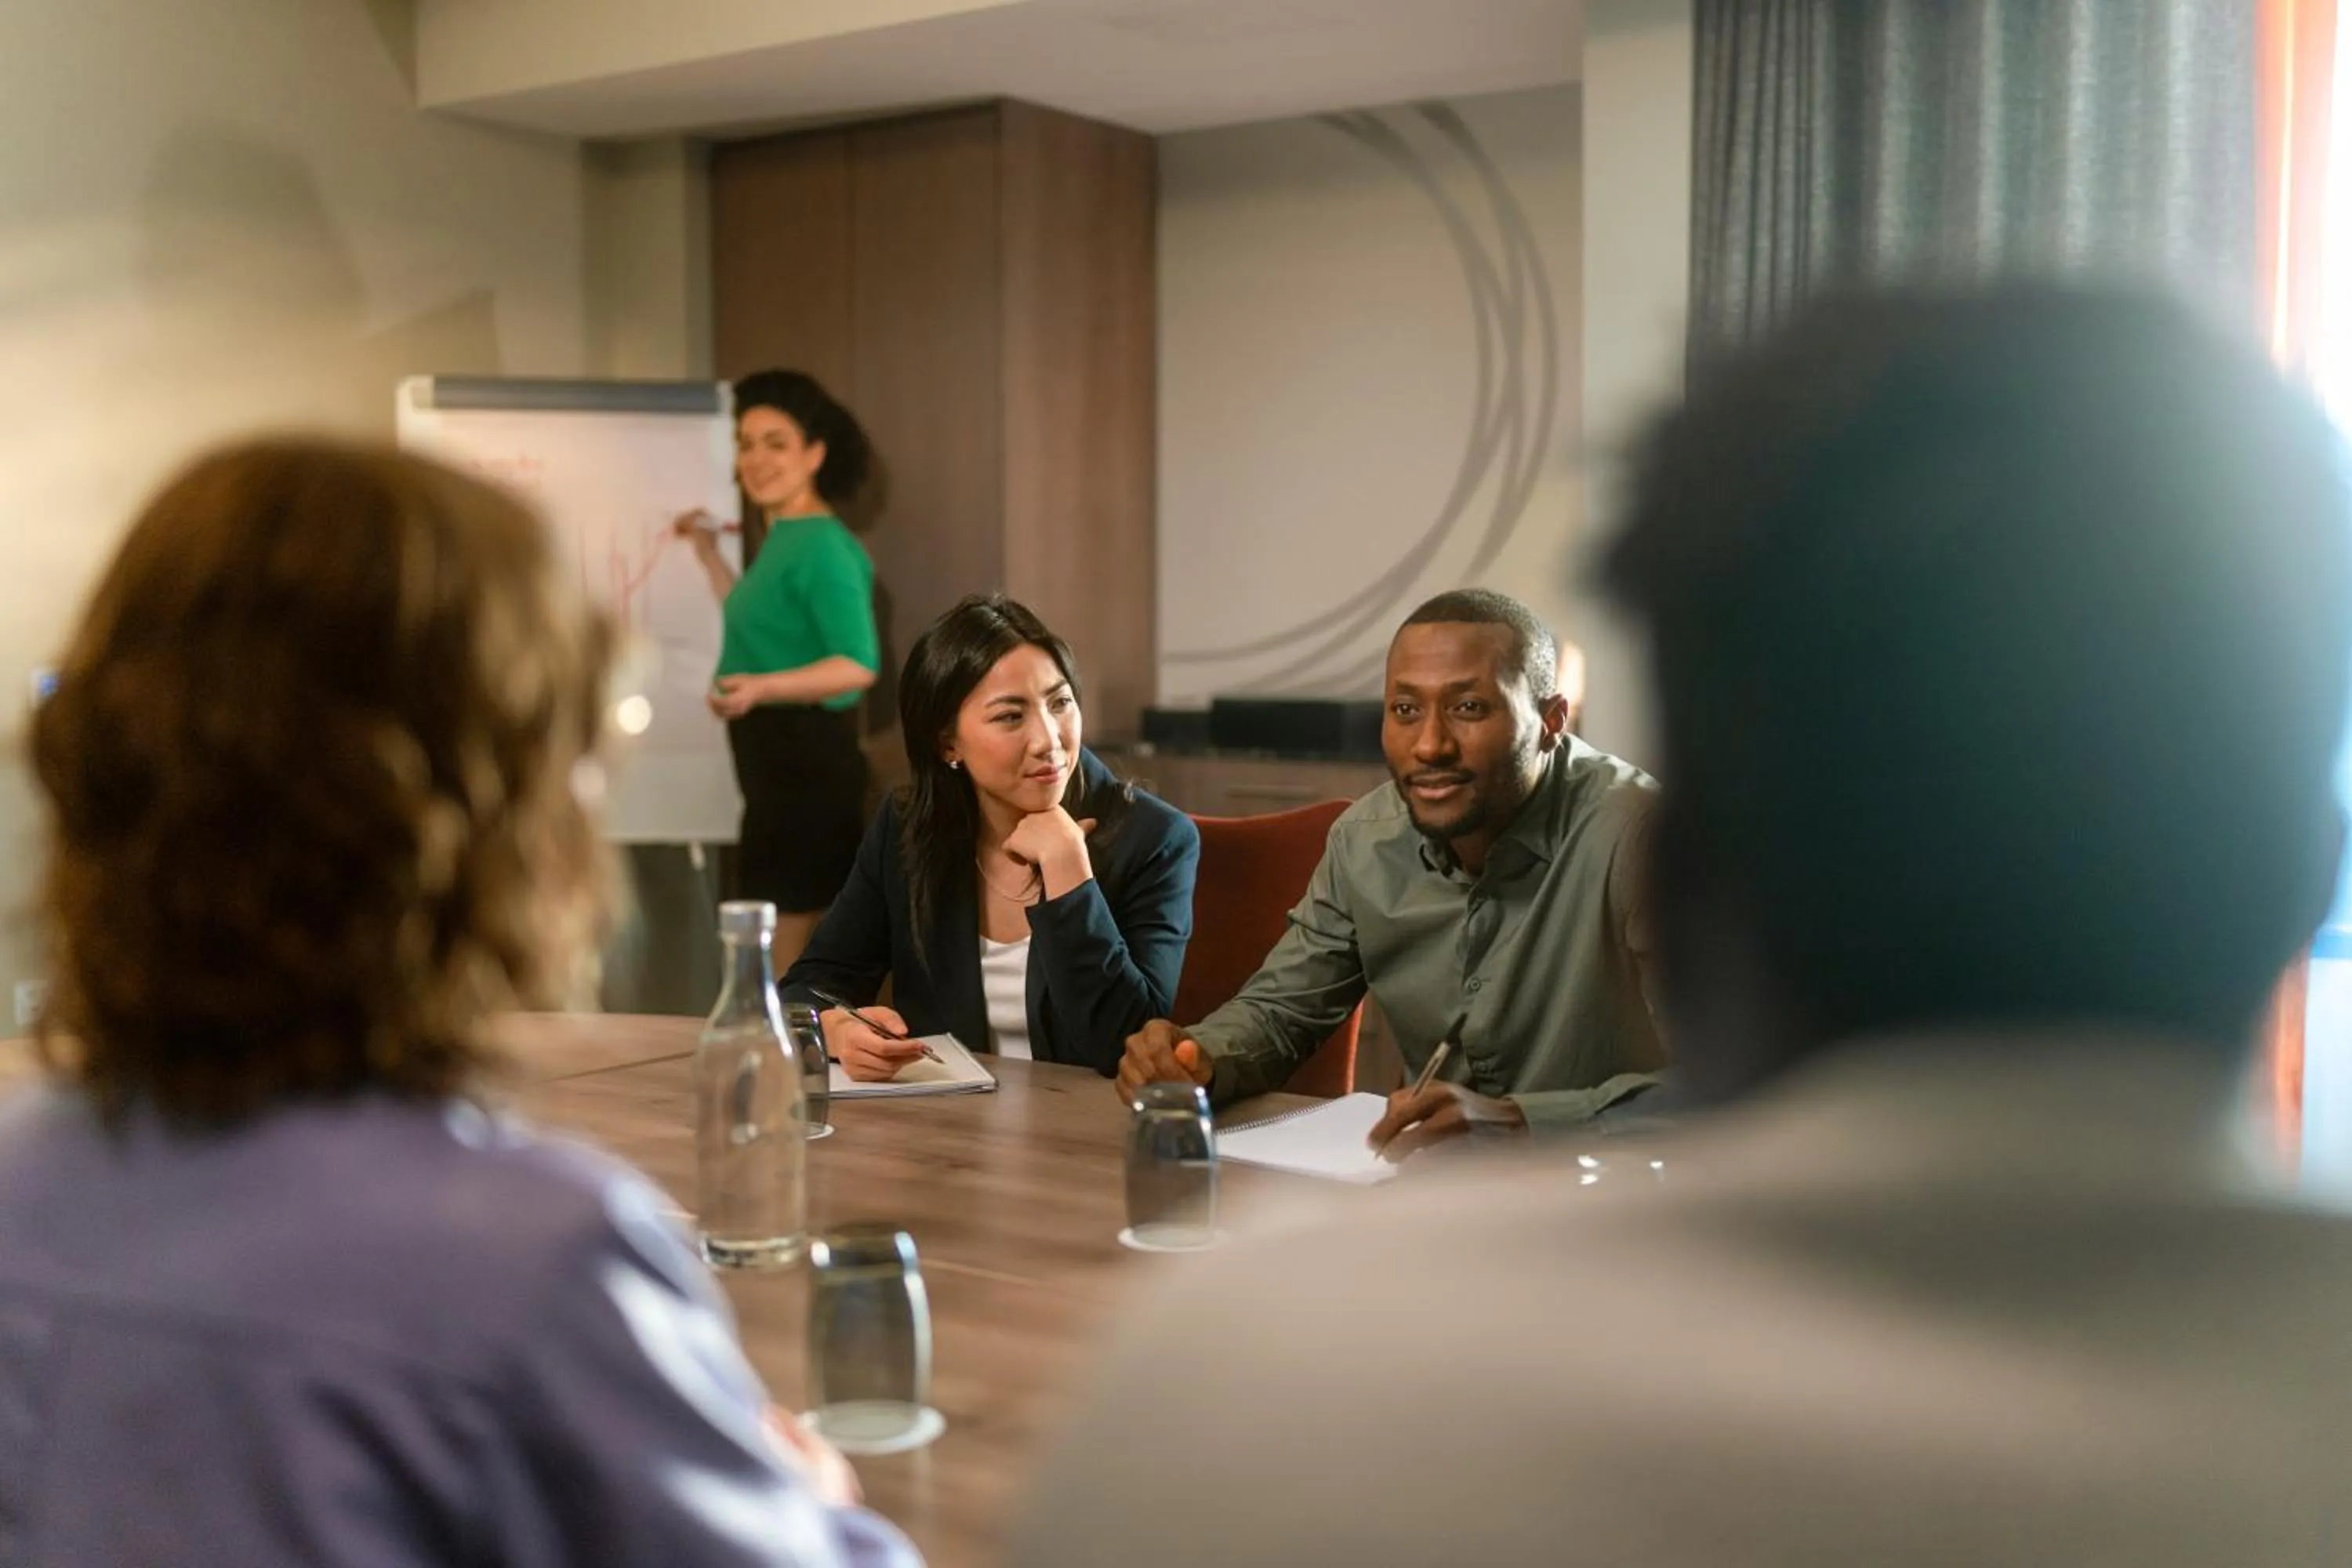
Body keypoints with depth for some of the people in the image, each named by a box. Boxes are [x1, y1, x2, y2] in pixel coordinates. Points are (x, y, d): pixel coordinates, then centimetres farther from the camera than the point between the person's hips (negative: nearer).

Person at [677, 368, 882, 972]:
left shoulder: (822, 546, -16)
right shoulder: (783, 539, 13)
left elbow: (859, 664, -25)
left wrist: (761, 690, -36)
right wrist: (709, 556, 28)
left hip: (807, 762, -10)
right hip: (778, 760, 10)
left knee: (785, 966, -6)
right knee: (798, 961, 17)